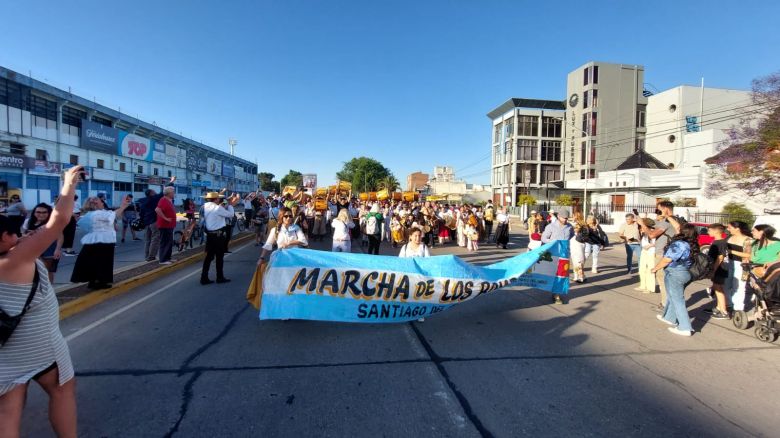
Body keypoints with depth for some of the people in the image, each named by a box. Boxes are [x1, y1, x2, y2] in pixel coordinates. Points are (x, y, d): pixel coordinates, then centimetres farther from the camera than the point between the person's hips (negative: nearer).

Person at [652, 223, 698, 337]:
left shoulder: (678, 244, -24)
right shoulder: (691, 244, 1)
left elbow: (666, 260, -21)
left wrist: (656, 268, -8)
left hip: (675, 275, -9)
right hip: (686, 273, 9)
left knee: (678, 301, -1)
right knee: (673, 297, 24)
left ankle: (685, 328, 2)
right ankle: (669, 318, 40)